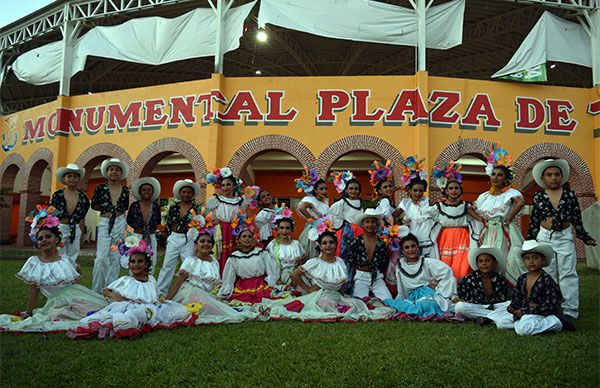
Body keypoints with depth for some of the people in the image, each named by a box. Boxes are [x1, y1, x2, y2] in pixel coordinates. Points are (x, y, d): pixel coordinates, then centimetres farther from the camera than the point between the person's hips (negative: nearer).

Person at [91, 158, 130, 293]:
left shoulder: (125, 190, 4)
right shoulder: (100, 188, 1)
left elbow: (125, 207, 7)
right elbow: (94, 205, -2)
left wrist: (106, 207, -4)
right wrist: (115, 208, -4)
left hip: (120, 224, 2)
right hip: (104, 224, -2)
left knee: (115, 258, 6)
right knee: (101, 258, -9)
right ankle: (96, 290, 3)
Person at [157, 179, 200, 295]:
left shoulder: (196, 208, 1)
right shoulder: (173, 207, 10)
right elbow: (168, 224, 13)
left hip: (189, 240, -3)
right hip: (174, 239, 3)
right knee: (167, 265, 5)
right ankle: (160, 291, 13)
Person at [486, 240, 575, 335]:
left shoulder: (546, 280, -10)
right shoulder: (521, 279, 10)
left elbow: (551, 305, -15)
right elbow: (516, 297, 16)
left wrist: (525, 311, -17)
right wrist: (512, 307, -10)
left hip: (540, 314, -6)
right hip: (522, 312, 6)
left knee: (522, 329, -34)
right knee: (501, 322, -8)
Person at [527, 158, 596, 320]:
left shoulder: (569, 194, 1)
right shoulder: (538, 196, 1)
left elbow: (577, 218, 5)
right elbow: (534, 221, 6)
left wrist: (585, 238, 1)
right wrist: (529, 242, 6)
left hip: (565, 237, -1)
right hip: (545, 237, 1)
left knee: (568, 274, 0)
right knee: (547, 275, 7)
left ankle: (570, 310, 6)